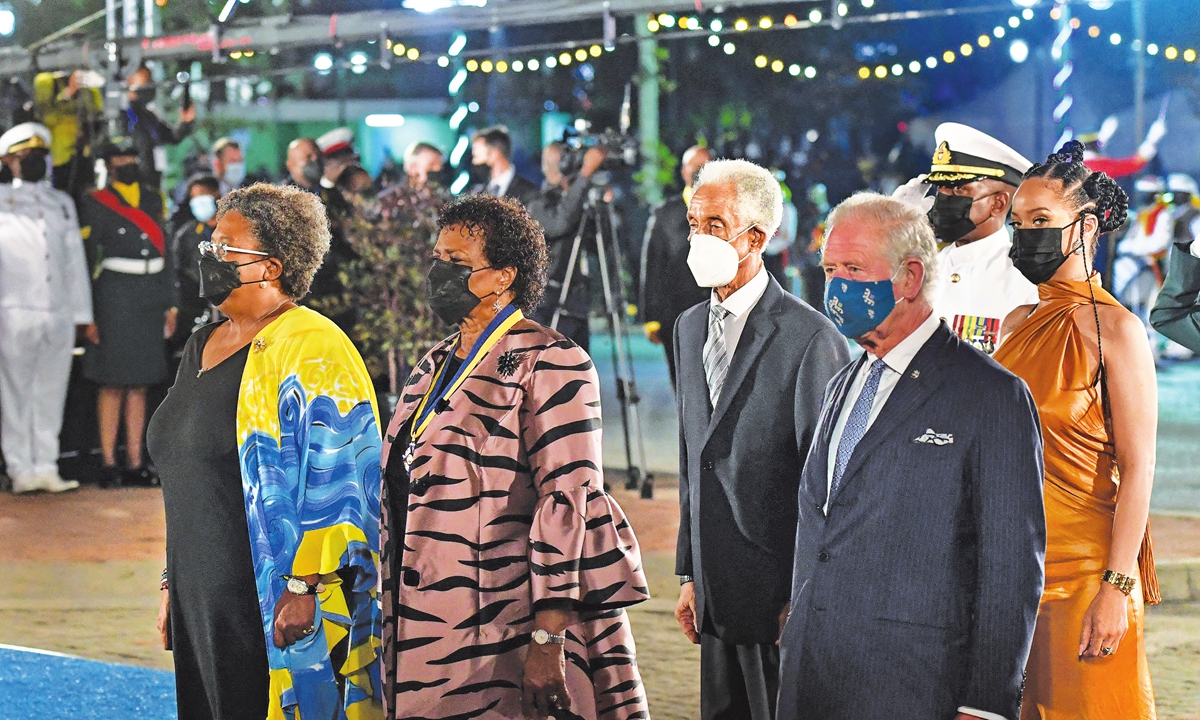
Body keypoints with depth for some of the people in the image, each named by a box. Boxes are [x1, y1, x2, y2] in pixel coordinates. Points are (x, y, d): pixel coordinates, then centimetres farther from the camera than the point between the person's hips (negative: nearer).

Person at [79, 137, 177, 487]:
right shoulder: (96, 204, -2)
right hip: (115, 297, -5)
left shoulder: (154, 198, 13)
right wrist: (90, 314, -9)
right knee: (113, 384, -3)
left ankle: (136, 463, 11)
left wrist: (170, 303, 12)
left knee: (140, 384, 8)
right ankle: (108, 463, 2)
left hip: (152, 297, 5)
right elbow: (87, 260, -5)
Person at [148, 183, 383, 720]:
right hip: (204, 600, 8)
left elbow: (336, 482, -18)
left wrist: (304, 588, -22)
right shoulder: (202, 347, 16)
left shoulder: (311, 349, -12)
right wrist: (172, 583, 21)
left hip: (277, 604, -8)